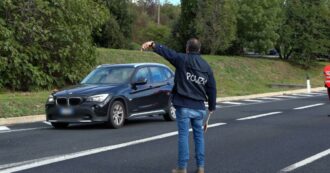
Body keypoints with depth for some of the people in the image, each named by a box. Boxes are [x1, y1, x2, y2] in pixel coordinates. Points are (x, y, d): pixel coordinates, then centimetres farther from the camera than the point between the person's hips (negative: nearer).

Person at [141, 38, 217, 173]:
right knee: (199, 135, 13)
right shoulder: (206, 67, 8)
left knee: (183, 135, 0)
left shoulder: (183, 60, -4)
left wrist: (153, 45, -30)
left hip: (183, 106, -4)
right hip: (199, 107, 4)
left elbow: (167, 52, -19)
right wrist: (212, 107, 21)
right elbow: (212, 89, 12)